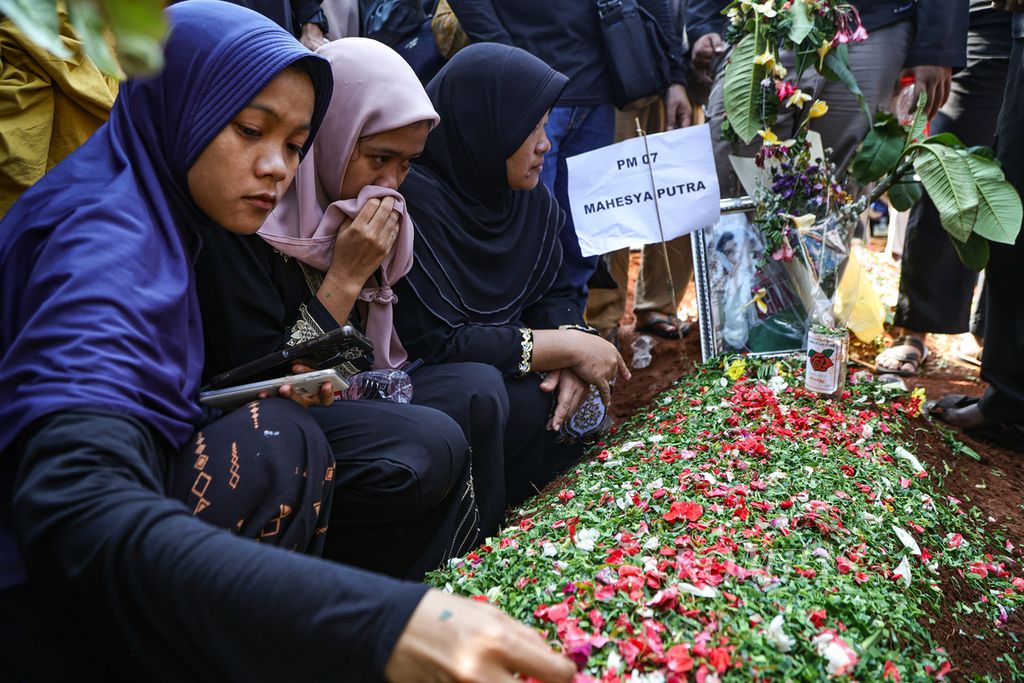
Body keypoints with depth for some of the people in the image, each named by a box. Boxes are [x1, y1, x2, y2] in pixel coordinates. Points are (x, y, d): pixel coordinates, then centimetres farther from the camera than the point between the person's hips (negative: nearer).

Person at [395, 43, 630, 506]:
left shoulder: (531, 196, -2)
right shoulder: (415, 201, -26)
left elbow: (554, 294, 4)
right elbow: (436, 343, -29)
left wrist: (572, 357, -19)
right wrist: (567, 348, -23)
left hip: (494, 365, 8)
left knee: (579, 399, -9)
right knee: (524, 405, -28)